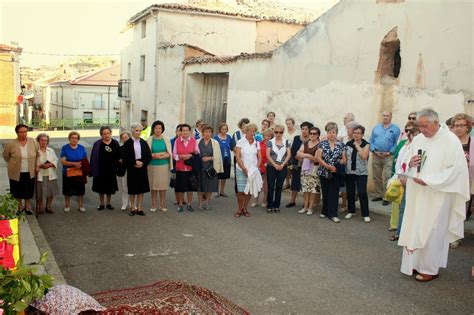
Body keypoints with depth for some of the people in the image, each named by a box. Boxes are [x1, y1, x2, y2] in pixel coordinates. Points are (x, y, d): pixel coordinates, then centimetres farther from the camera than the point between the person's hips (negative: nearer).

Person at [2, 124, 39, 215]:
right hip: (16, 173, -1)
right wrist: (13, 164, 6)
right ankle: (20, 207, 34)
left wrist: (36, 166, 5)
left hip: (30, 172, 1)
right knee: (17, 192, 13)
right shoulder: (11, 144, -12)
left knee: (29, 191, 13)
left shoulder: (33, 142, -6)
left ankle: (27, 207, 33)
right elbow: (6, 155, 5)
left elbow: (37, 154, 8)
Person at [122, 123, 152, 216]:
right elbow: (124, 157, -7)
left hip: (142, 169, 2)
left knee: (141, 189, 5)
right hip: (132, 169, -2)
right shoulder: (127, 143, -2)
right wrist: (135, 162, -16)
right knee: (132, 190, 4)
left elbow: (149, 156, 4)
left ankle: (139, 208, 14)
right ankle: (132, 208, 15)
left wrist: (142, 163, -12)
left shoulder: (144, 143, 6)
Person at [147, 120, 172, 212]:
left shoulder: (166, 140, 3)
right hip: (152, 166, -1)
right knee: (153, 186, 3)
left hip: (164, 166, 1)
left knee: (163, 185, 3)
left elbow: (169, 154, -1)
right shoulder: (149, 140, 1)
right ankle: (154, 205, 13)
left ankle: (162, 205, 12)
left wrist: (156, 155, -15)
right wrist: (163, 154, -14)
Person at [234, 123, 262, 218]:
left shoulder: (256, 143, 7)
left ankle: (245, 209, 19)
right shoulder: (241, 142, -3)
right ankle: (239, 209, 10)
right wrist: (244, 169, -13)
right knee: (241, 190, -6)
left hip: (253, 171, 3)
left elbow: (259, 158, 9)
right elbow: (237, 157, -7)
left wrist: (256, 168, -6)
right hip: (241, 170, -3)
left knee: (249, 190, 4)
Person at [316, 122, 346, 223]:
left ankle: (332, 214, 2)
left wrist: (335, 166, -14)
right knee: (325, 193, 9)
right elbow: (319, 158, -6)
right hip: (324, 172, 0)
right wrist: (328, 166, -15)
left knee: (334, 193, -1)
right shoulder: (322, 144, 1)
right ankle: (325, 211, 24)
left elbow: (344, 159, 3)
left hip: (336, 173, 0)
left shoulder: (341, 145, 4)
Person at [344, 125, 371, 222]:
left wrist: (357, 146, -13)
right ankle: (351, 211, 27)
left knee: (362, 193, -7)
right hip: (349, 171, 3)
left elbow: (364, 156, -18)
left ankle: (365, 214, 4)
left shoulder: (366, 145, -3)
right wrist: (344, 164, 3)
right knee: (350, 192, 11)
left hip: (361, 173, -3)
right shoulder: (348, 144, 6)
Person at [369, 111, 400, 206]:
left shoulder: (395, 129, 2)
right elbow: (371, 141, 10)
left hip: (388, 156, -4)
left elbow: (396, 143, -4)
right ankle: (378, 194, 20)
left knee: (387, 178, -7)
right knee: (376, 177, 9)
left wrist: (388, 153, -12)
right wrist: (375, 151, -5)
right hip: (376, 155, 4)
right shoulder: (376, 127, 13)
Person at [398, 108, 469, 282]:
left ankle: (430, 269, 15)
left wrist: (428, 181, -20)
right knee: (414, 229, 10)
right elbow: (405, 160, 16)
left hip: (437, 196, -6)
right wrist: (410, 162, -9)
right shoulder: (417, 139, 7)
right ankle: (416, 263, 24)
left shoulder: (450, 140, -11)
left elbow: (455, 169, -16)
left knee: (431, 233, 1)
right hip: (416, 194, 6)